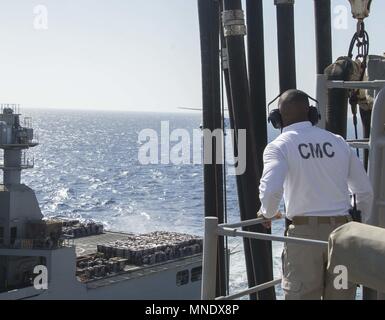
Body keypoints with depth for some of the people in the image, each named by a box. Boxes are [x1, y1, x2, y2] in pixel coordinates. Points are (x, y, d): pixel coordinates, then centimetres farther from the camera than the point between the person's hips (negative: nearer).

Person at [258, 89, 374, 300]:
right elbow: (365, 191, 14)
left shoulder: (279, 146, -3)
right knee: (341, 295, 12)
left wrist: (268, 213, 1)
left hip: (304, 231, -4)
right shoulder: (338, 142, 11)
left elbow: (271, 190, -20)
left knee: (302, 295, 5)